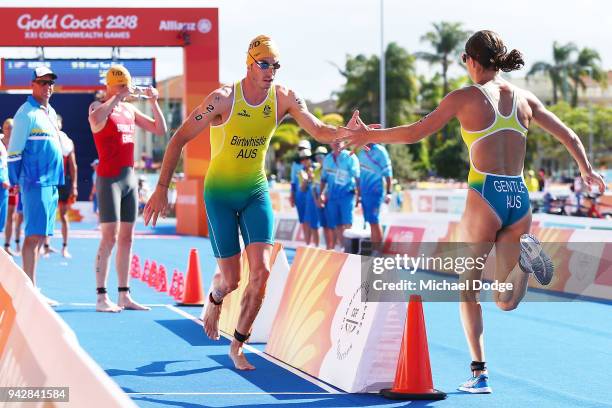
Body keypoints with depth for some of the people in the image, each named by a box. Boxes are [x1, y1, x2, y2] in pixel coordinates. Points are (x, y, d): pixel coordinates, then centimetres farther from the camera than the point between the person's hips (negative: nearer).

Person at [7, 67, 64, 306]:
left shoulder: (51, 113, 18)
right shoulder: (27, 113, -8)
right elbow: (14, 150, -10)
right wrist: (15, 181, -12)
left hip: (52, 182, 8)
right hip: (36, 182, -8)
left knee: (40, 236, 9)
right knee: (35, 235, -11)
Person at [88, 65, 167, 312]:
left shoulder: (130, 110, 14)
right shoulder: (99, 106, -5)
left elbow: (160, 130, 16)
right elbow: (96, 118, -31)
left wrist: (154, 103, 4)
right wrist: (117, 97, -24)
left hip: (130, 178, 7)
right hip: (109, 178, -7)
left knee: (126, 238, 7)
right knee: (110, 237, -12)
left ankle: (124, 296, 10)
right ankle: (101, 297, -10)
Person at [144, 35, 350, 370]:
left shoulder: (284, 98, -8)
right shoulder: (223, 99, -19)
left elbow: (318, 130, -10)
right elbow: (179, 139, -15)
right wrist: (162, 189, -18)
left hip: (256, 191, 3)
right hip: (220, 193, -3)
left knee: (261, 270, -12)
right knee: (231, 279, 0)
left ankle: (237, 346, 4)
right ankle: (214, 300, 40)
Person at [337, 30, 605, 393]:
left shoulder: (465, 97, -1)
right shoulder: (525, 98, 11)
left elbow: (415, 133, -1)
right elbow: (569, 136, 16)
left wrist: (367, 136, 11)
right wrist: (587, 171, 33)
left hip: (485, 197, -4)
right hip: (520, 198, 4)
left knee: (468, 284, 13)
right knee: (506, 301, 13)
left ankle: (480, 373, 3)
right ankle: (524, 253, -19)